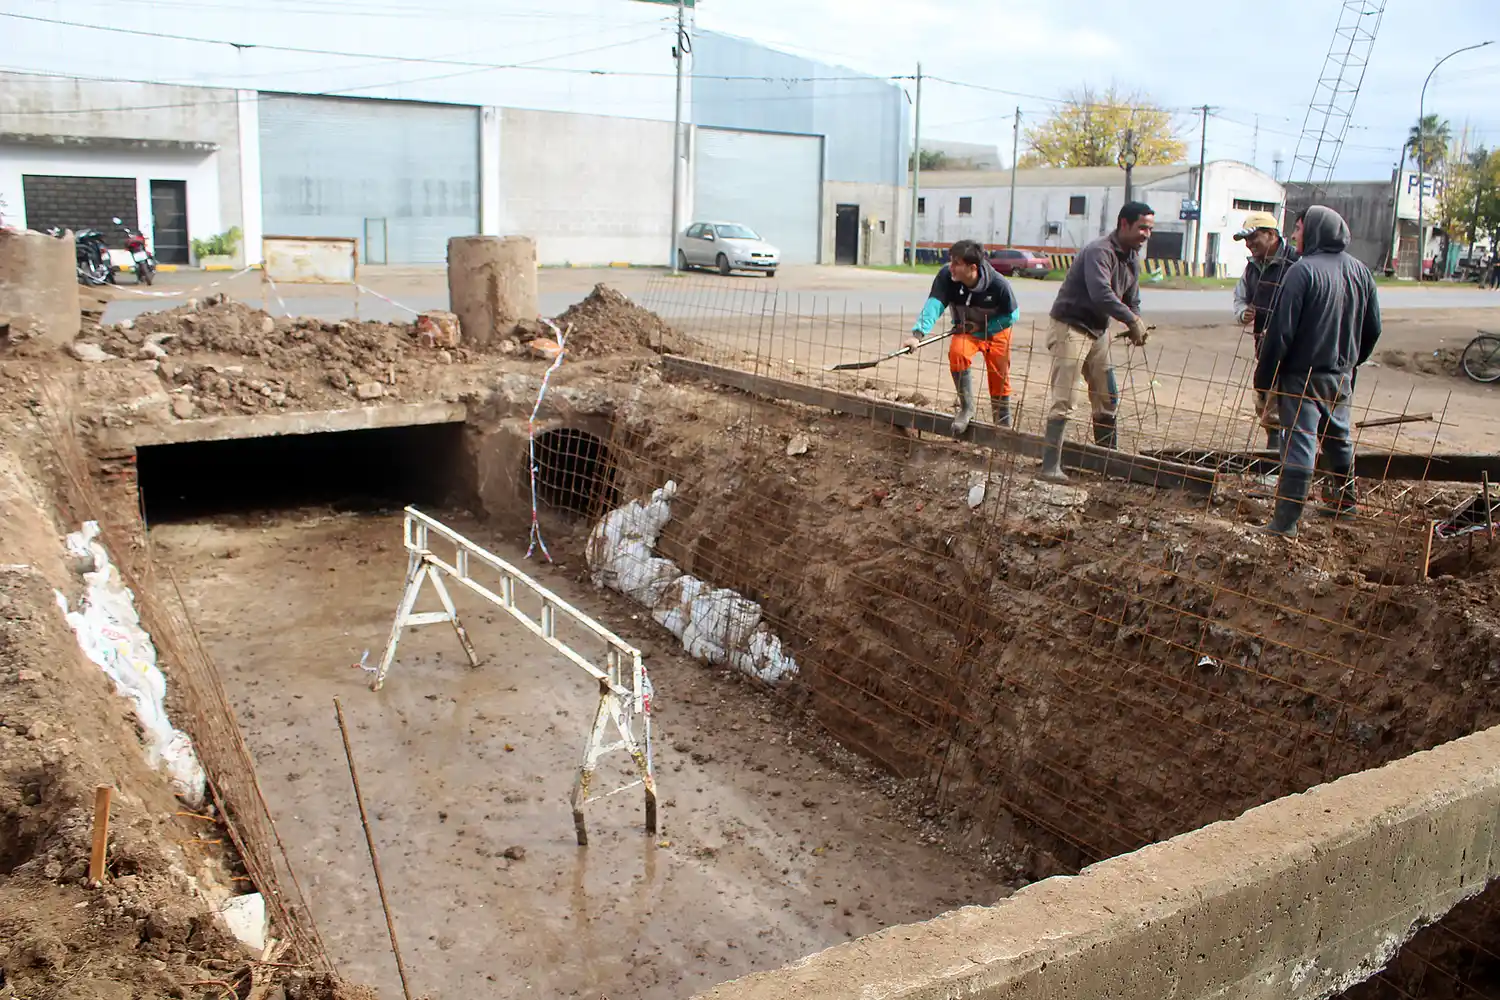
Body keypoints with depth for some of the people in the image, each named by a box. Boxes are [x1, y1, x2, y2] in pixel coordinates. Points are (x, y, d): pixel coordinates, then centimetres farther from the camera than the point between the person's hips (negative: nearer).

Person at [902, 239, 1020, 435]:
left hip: (995, 330, -1)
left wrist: (982, 327, -22)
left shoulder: (999, 284, -30)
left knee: (999, 378, 2)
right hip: (965, 330, 1)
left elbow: (1012, 315, -15)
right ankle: (966, 408, -11)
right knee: (956, 352, -29)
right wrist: (918, 333, -56)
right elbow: (933, 305, -40)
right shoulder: (946, 276, -29)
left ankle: (1003, 424, 24)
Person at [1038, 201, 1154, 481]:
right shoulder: (1099, 252, -20)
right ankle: (1050, 465, -10)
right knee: (1064, 401, -12)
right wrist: (1132, 320, -31)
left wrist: (1135, 325, -6)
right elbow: (1101, 294, -35)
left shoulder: (1132, 257, 10)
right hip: (1070, 328, -9)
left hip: (1098, 331, 9)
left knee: (1107, 398, 14)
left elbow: (1131, 299, 14)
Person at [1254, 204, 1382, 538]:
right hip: (1341, 378, 7)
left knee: (1299, 447, -7)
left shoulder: (1303, 271, -17)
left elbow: (1281, 331, -19)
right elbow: (1373, 328, 12)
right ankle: (1344, 498, 40)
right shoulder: (1361, 272, 6)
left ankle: (1285, 522, -6)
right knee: (1339, 438, 24)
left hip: (1303, 376, -7)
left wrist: (1266, 380, -12)